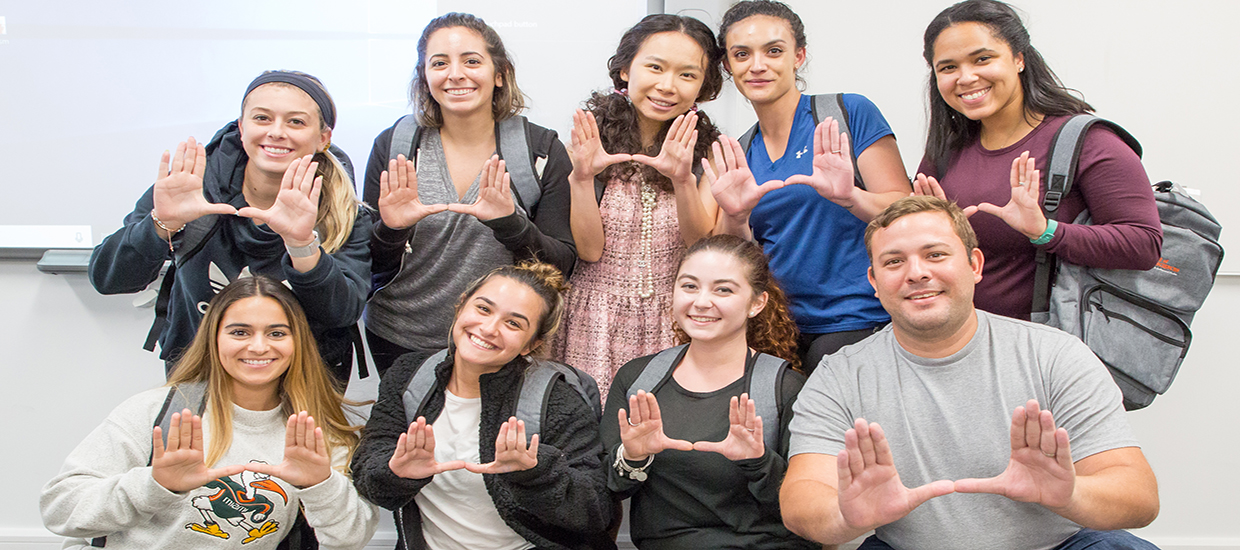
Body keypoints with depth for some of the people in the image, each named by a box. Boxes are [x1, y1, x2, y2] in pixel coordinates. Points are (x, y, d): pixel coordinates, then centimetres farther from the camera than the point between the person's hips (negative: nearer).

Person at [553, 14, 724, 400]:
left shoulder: (707, 150, 2)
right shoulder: (591, 138, 0)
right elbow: (589, 250, -6)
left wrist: (683, 180, -22)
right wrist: (582, 177, -20)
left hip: (676, 324, 1)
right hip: (598, 323, 0)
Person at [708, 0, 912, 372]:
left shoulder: (850, 112, -4)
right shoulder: (739, 153, 10)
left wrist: (849, 197, -27)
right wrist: (735, 218, -13)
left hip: (857, 324, -4)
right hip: (780, 330, 4)